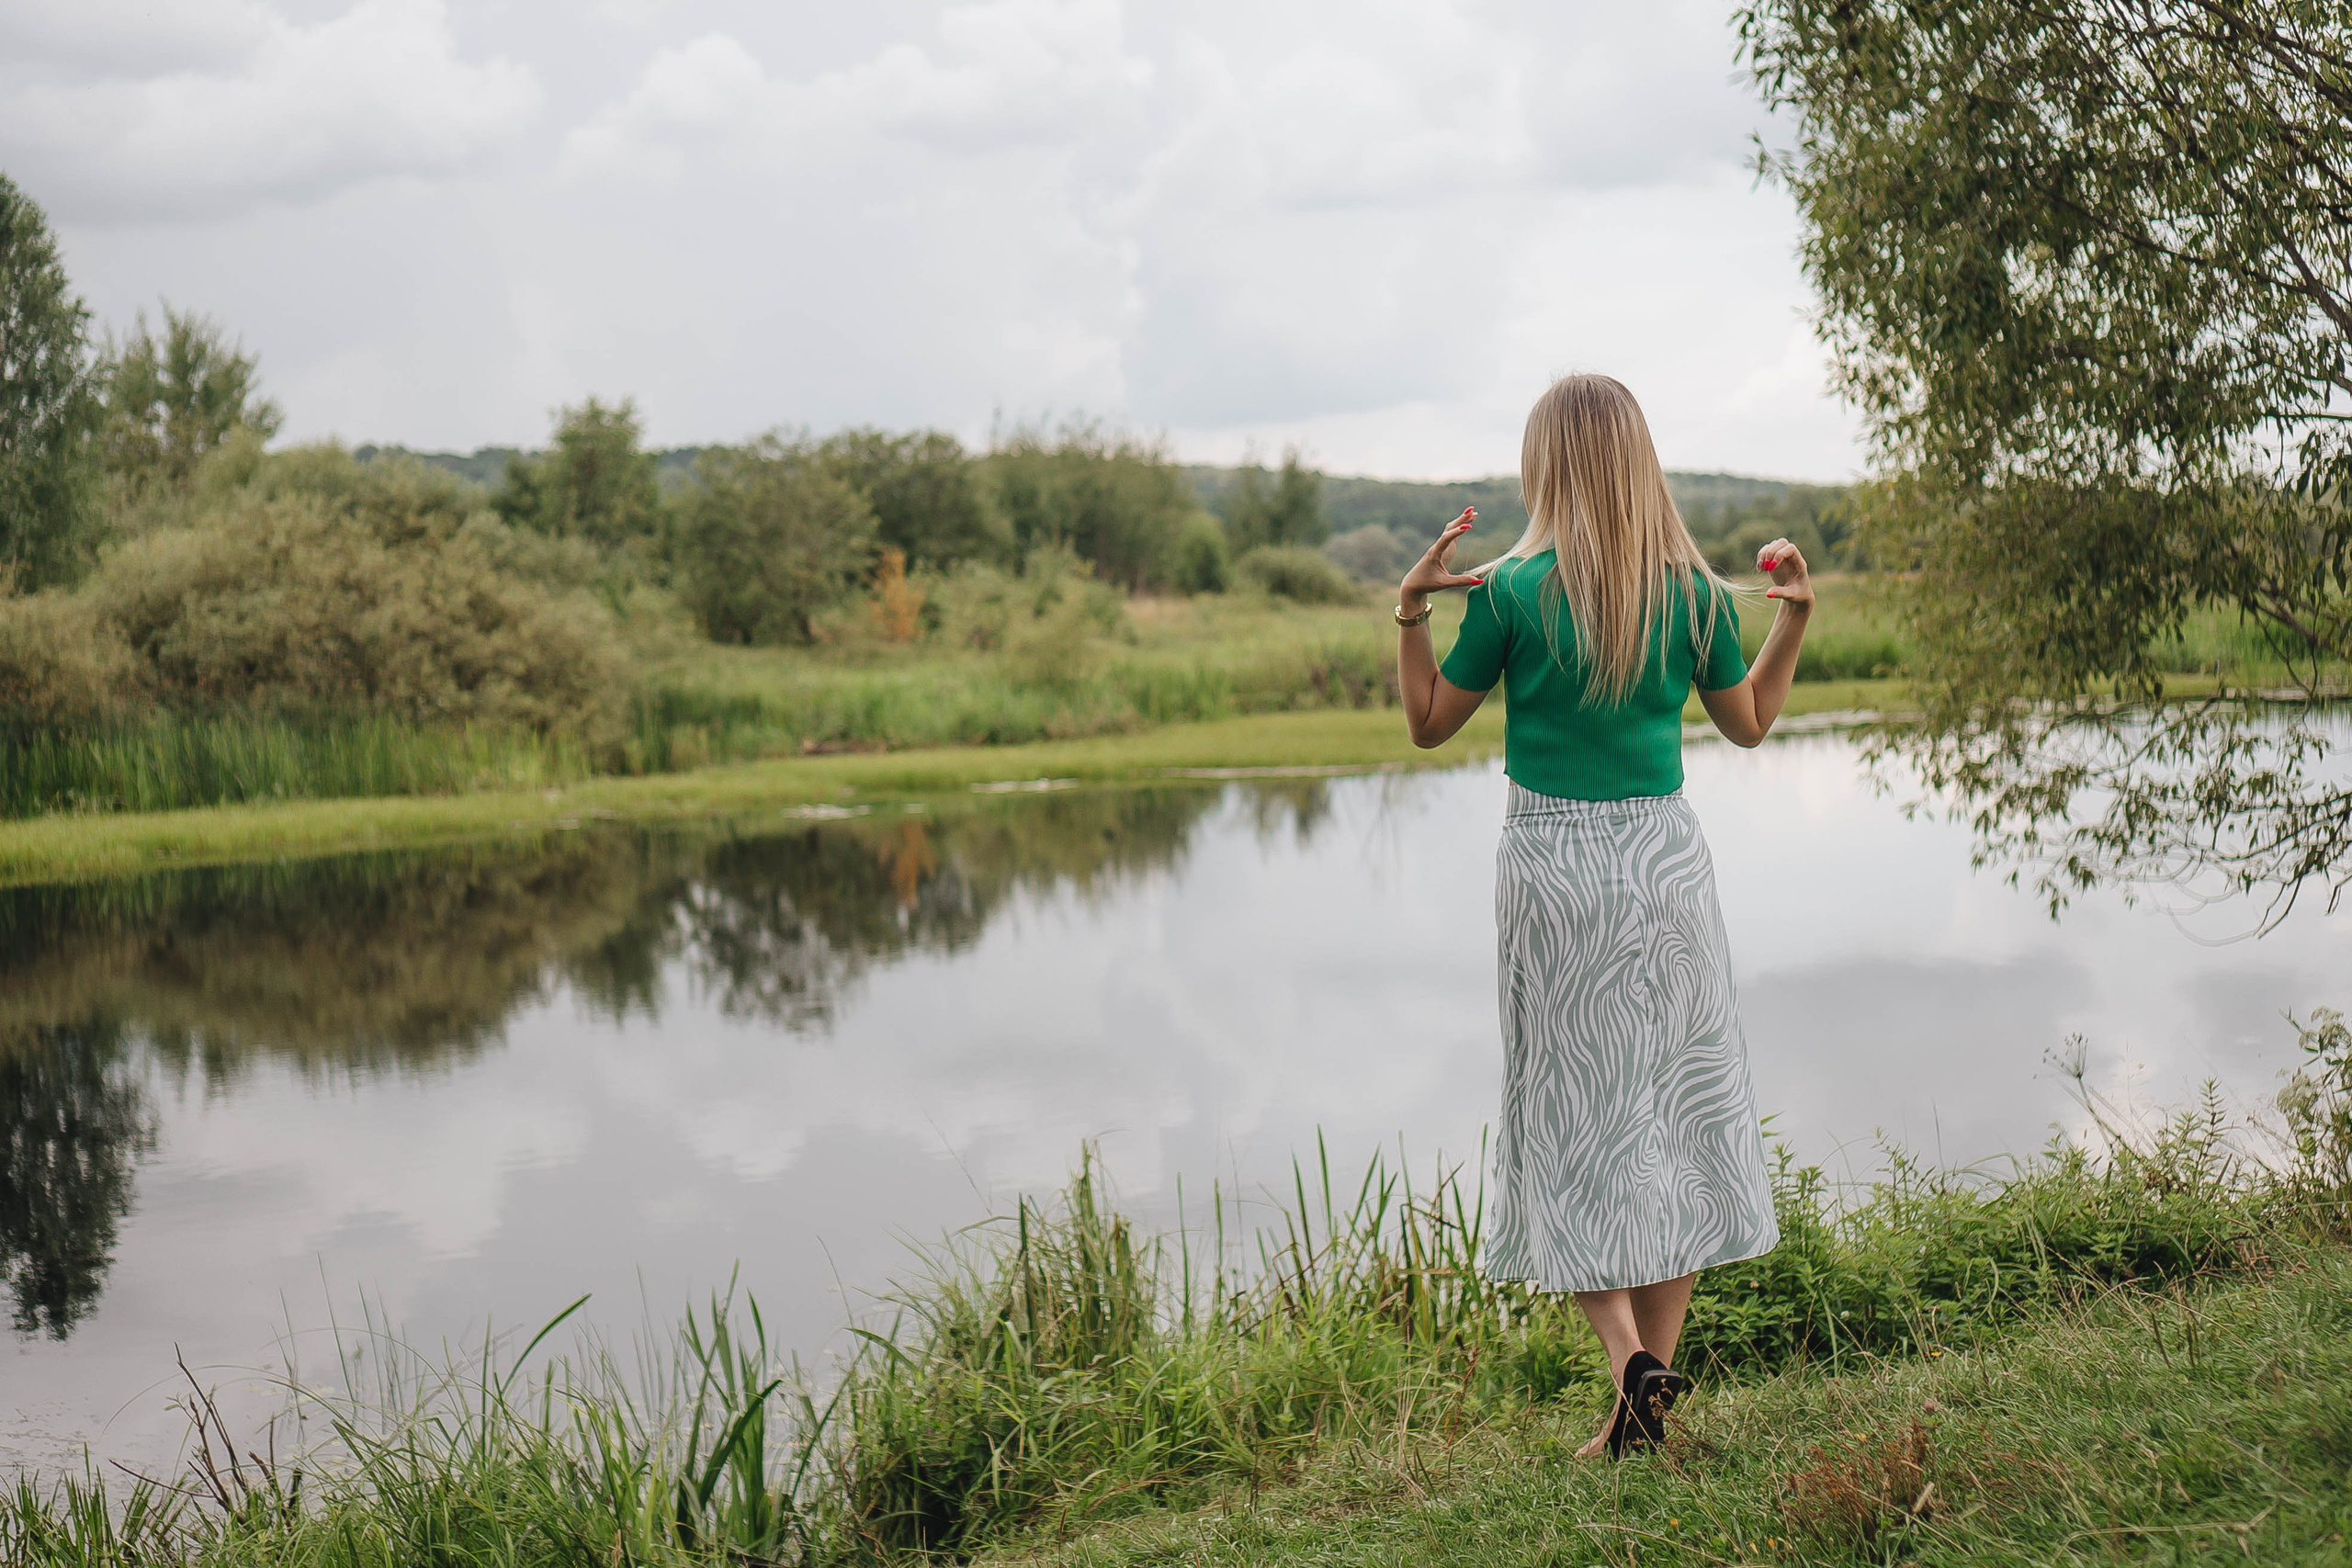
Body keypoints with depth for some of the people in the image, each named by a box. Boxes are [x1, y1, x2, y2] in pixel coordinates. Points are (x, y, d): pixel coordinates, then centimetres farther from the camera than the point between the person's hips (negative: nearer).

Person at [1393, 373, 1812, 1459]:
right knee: (1675, 1108, 11)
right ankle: (1656, 1378, 15)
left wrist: (1410, 608, 0)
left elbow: (1428, 724, 2)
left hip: (1554, 865, -3)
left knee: (1573, 1122, 5)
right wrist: (1797, 613, 18)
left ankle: (1629, 1359, -10)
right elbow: (1749, 723, 13)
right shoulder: (1696, 592, -2)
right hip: (1665, 859, 3)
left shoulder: (1513, 593, -10)